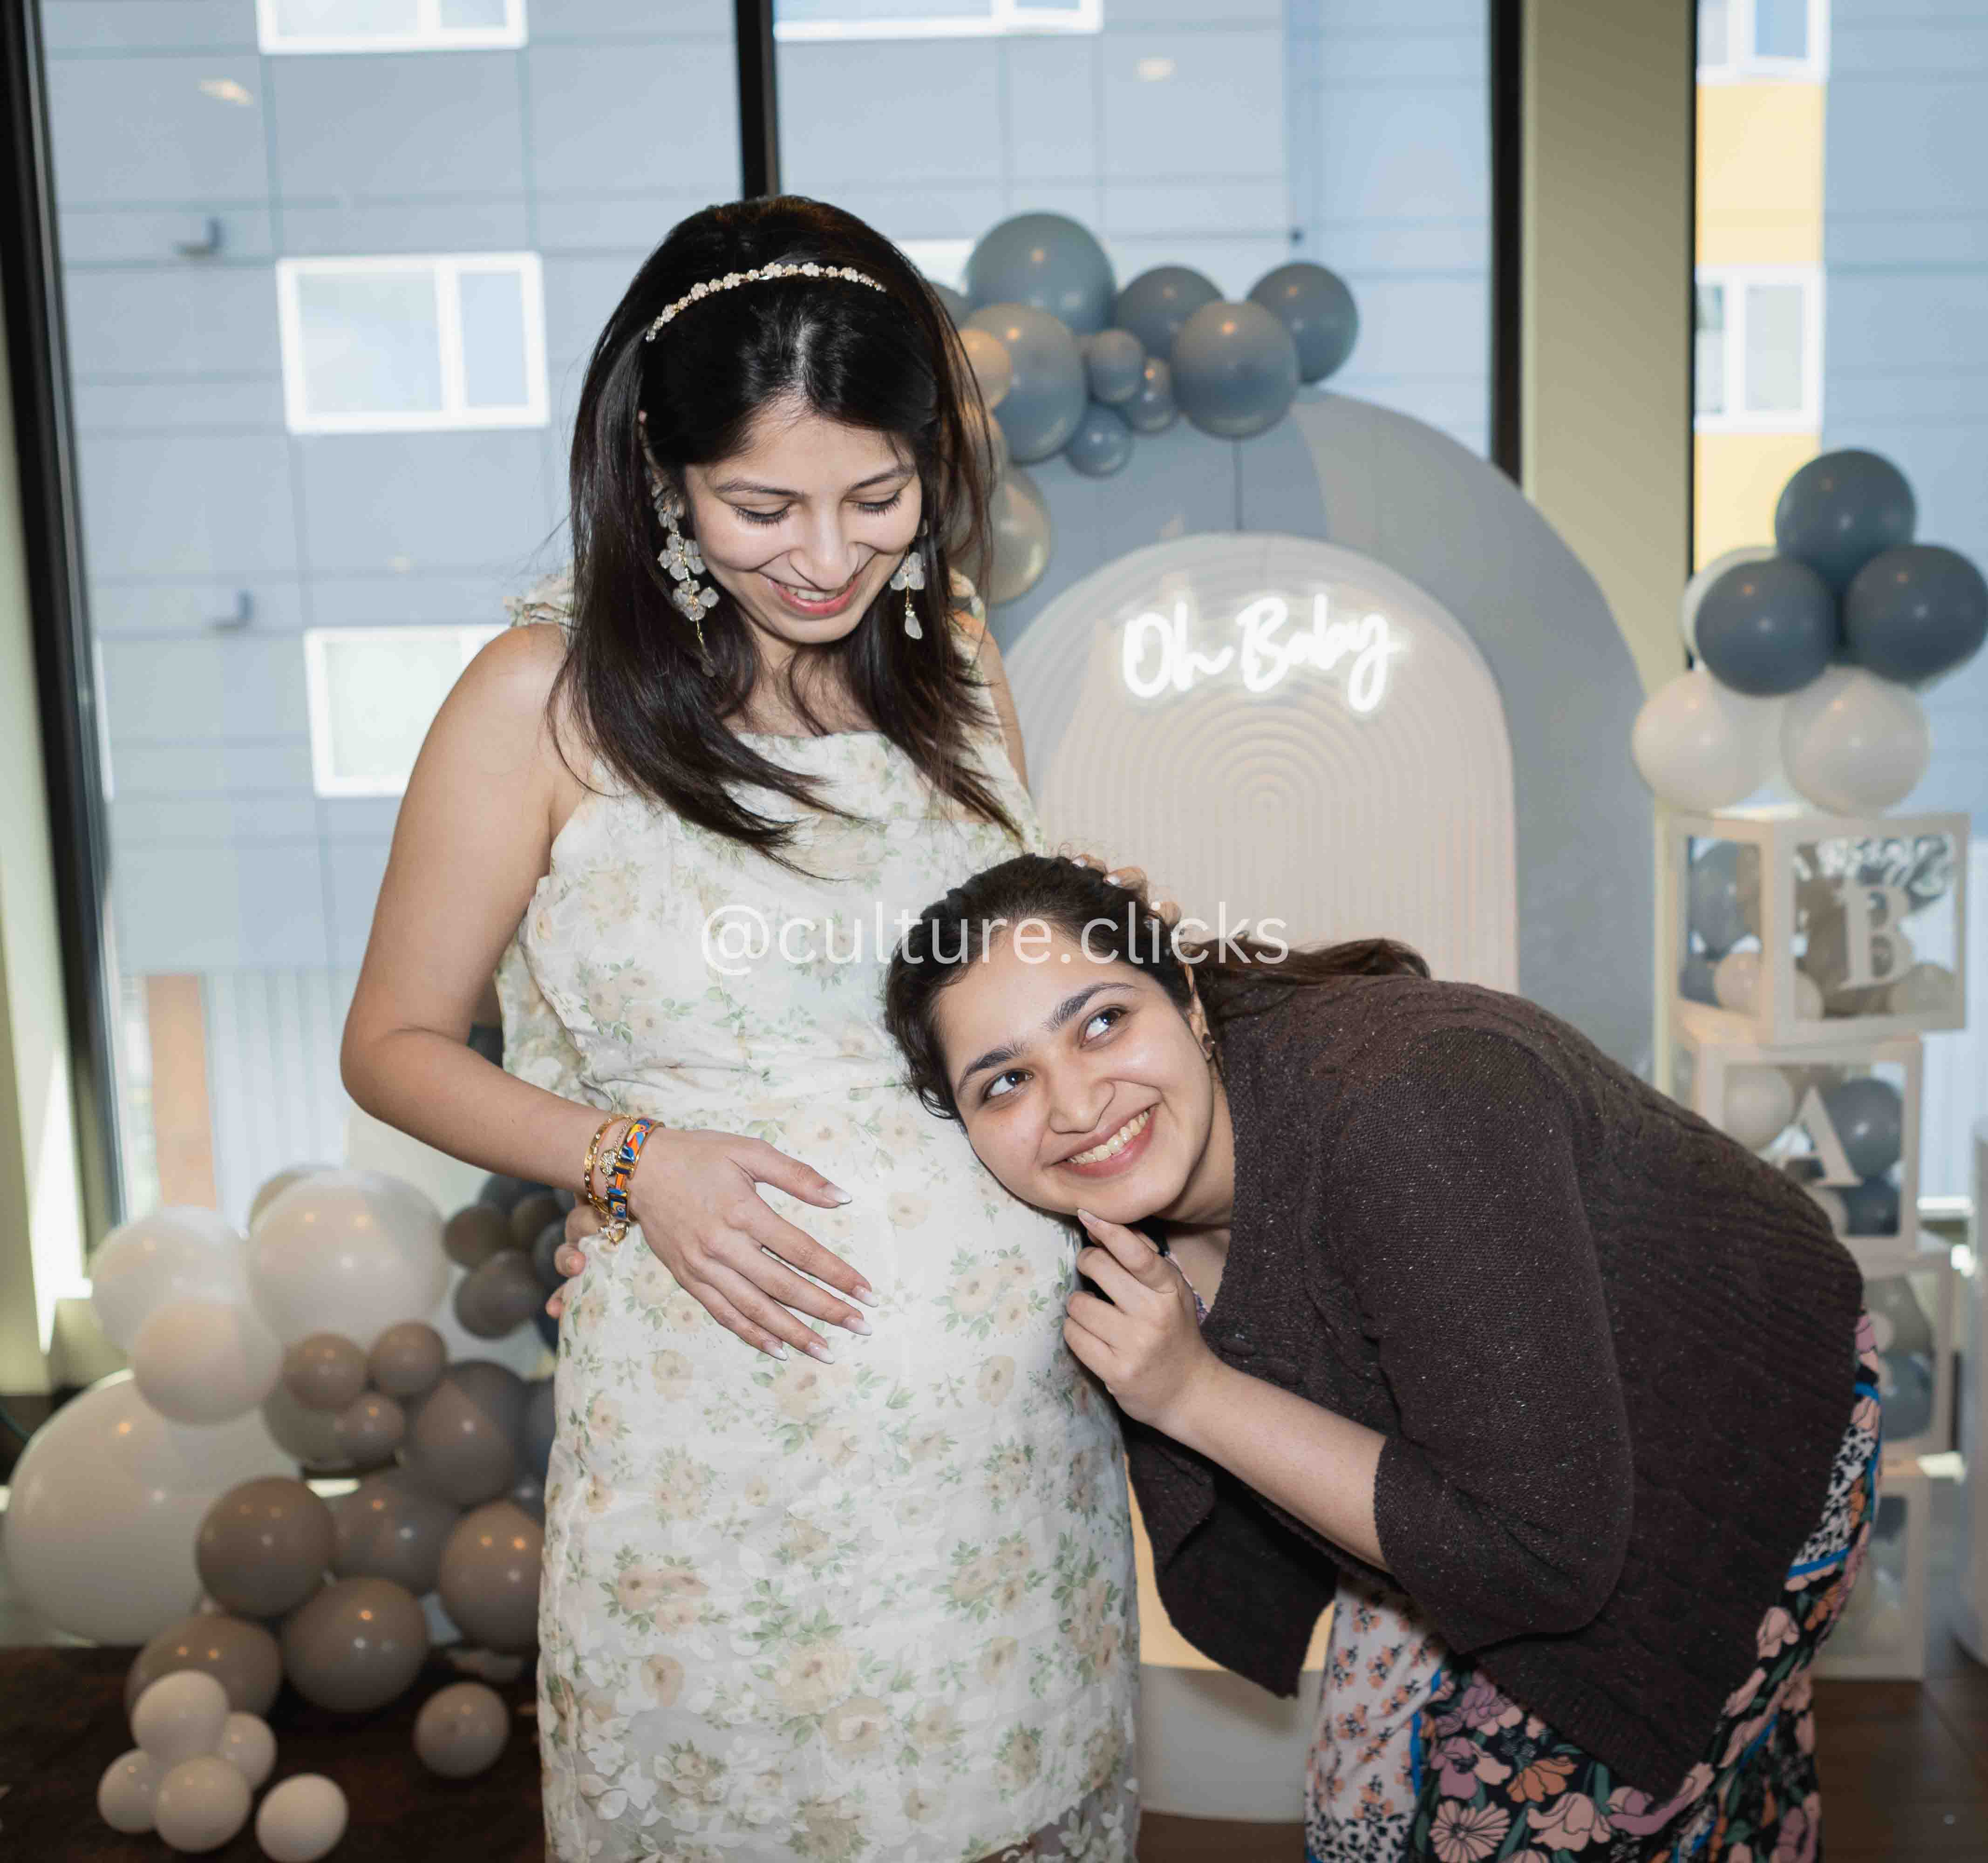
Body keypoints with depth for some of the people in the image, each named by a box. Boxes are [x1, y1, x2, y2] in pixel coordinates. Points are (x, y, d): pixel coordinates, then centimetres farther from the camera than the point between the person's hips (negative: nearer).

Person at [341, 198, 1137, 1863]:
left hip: (1013, 1413, 4)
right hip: (725, 1441, -4)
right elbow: (396, 1046, 0)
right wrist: (633, 1161, -15)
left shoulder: (954, 670, 7)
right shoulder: (548, 700, -7)